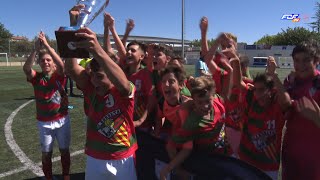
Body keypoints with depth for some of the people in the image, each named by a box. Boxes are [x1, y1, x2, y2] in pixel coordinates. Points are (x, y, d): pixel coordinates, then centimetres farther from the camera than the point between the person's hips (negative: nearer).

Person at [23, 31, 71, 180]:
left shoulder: (59, 75, -6)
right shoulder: (36, 77, -3)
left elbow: (61, 64, -27)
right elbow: (26, 68, -23)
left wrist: (47, 45, -31)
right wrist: (36, 49, -32)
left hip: (62, 120, 0)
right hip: (44, 123, 1)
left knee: (64, 151, 14)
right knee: (46, 154, 11)